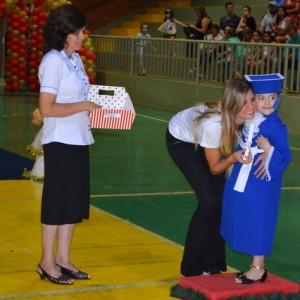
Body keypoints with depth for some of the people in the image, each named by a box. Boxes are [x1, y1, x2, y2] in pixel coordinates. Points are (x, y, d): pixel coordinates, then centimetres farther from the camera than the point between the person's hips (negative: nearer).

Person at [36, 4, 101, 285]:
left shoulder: (75, 59, 11)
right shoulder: (53, 62, -16)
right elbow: (47, 108, -21)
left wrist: (95, 107, 1)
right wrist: (84, 106, -16)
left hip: (78, 140, 9)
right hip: (60, 142, -9)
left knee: (74, 201, 13)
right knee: (56, 201, 1)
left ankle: (63, 259, 24)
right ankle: (47, 262, 14)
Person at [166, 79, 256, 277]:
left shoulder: (247, 117, -27)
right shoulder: (212, 124, -41)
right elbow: (214, 168, -26)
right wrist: (233, 158, -44)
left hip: (201, 140, 6)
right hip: (180, 140, -6)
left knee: (222, 198, -3)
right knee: (209, 201, -13)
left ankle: (213, 264, 12)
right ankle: (193, 268, 2)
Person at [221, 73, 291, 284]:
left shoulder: (276, 127, -18)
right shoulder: (249, 119, 2)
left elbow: (284, 158, -17)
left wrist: (268, 148, -30)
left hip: (261, 185, -7)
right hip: (242, 182, 7)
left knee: (257, 223, 2)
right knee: (245, 222, 14)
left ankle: (258, 269, 16)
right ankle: (257, 266, 27)